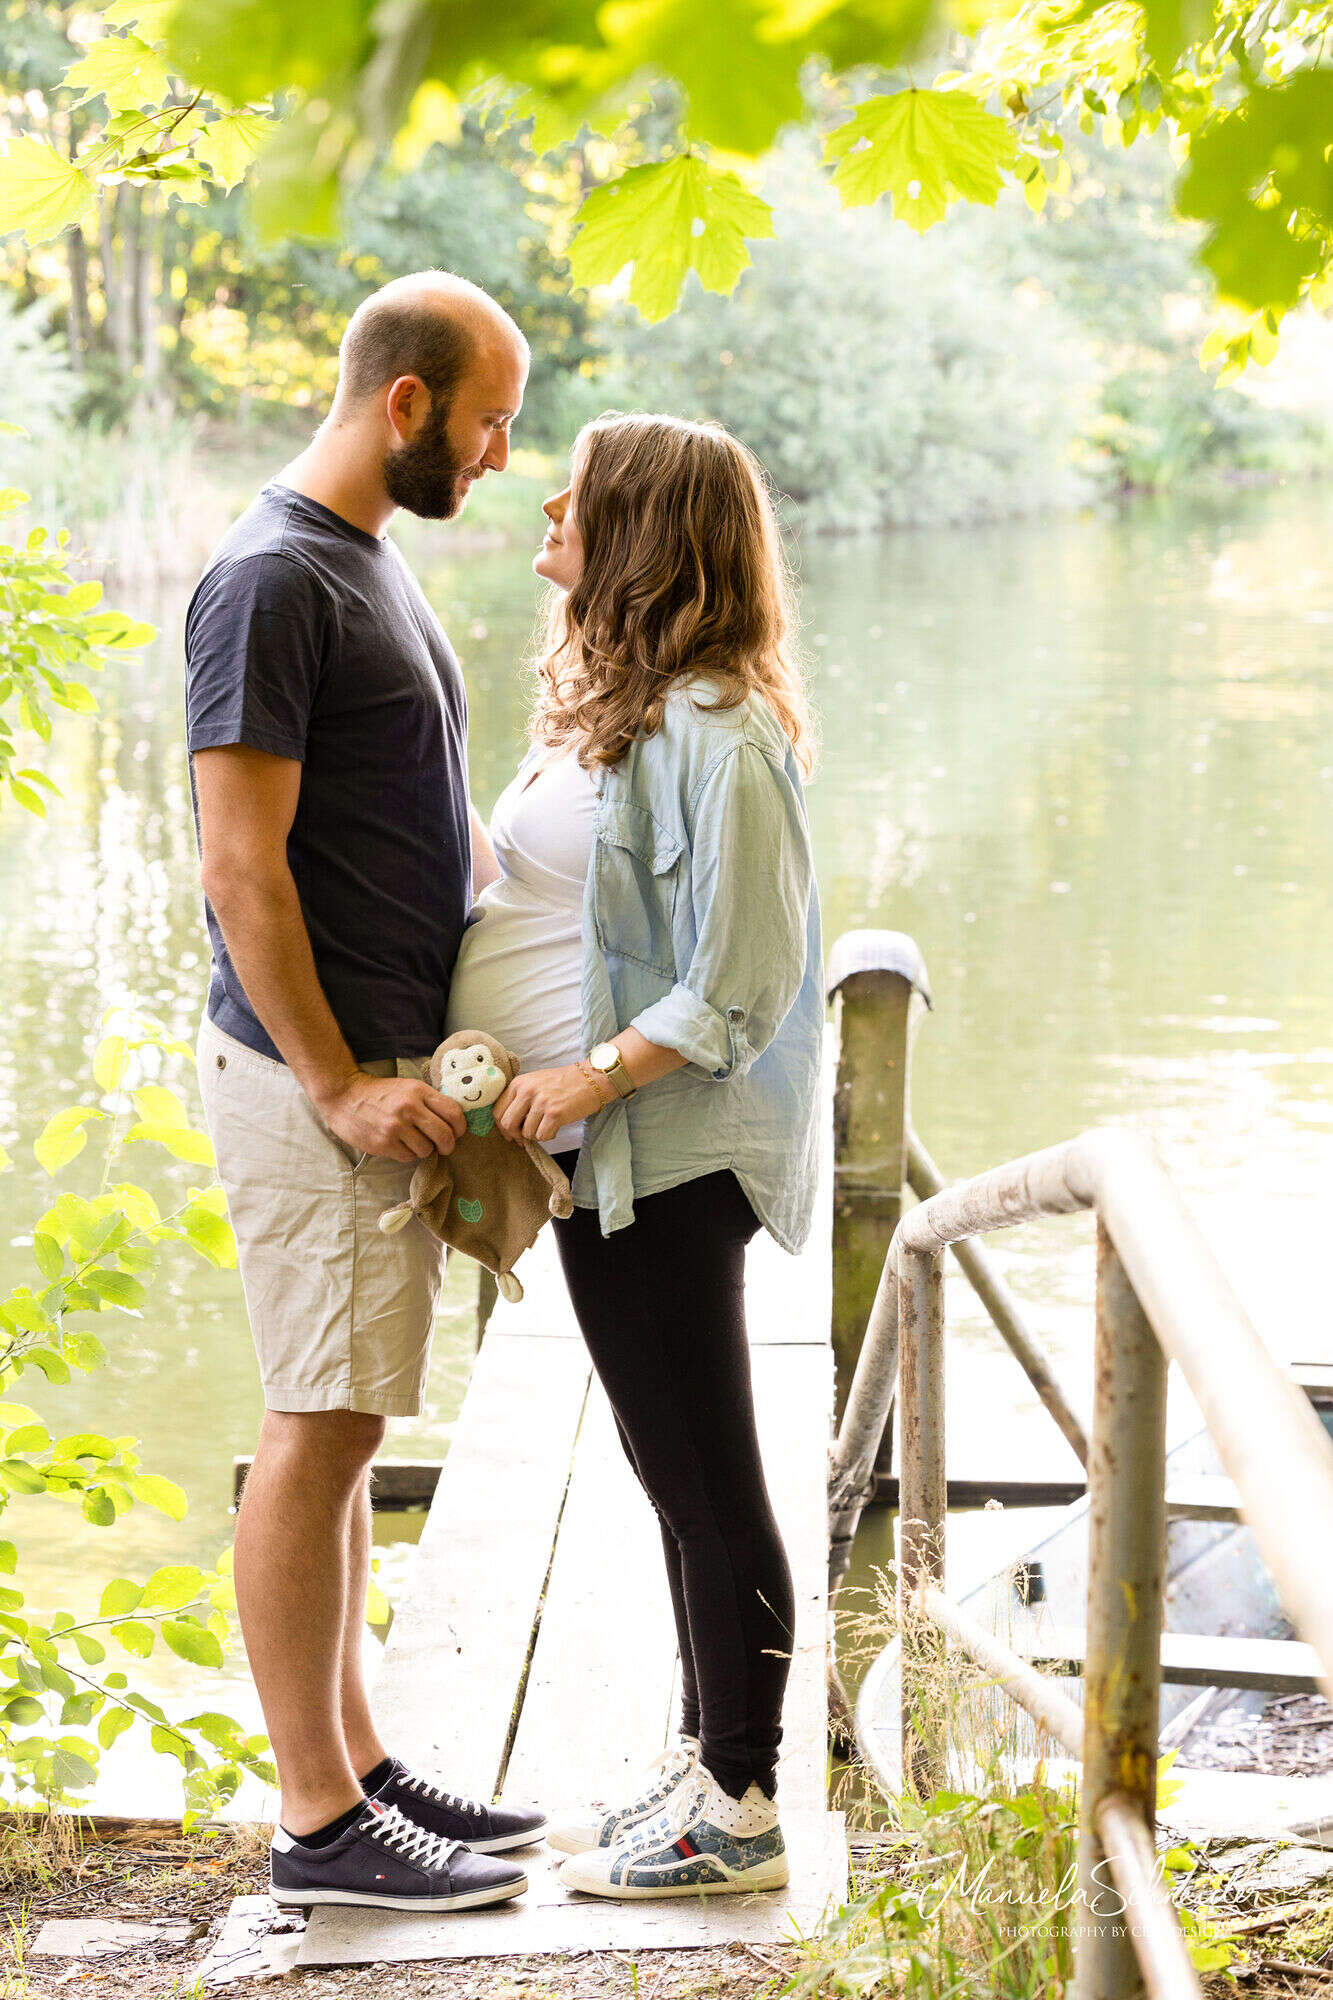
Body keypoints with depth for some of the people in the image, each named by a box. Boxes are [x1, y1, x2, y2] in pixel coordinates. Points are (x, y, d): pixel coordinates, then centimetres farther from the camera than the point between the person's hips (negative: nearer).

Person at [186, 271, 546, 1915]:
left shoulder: (369, 563, 16)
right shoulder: (269, 578, -15)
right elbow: (240, 868, -19)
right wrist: (338, 1086, -19)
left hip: (382, 1065, 10)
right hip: (313, 1073, -10)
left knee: (343, 1424, 14)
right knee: (318, 1429, -4)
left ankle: (355, 1761, 23)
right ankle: (318, 1818, 4)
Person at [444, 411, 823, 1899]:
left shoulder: (713, 731, -18)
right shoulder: (606, 702, 13)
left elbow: (744, 982, -20)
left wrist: (593, 1077, -21)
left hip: (667, 1149, -10)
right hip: (599, 1150, 10)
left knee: (705, 1477, 0)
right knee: (669, 1466, 17)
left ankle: (738, 1815, 11)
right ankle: (704, 1762, 30)